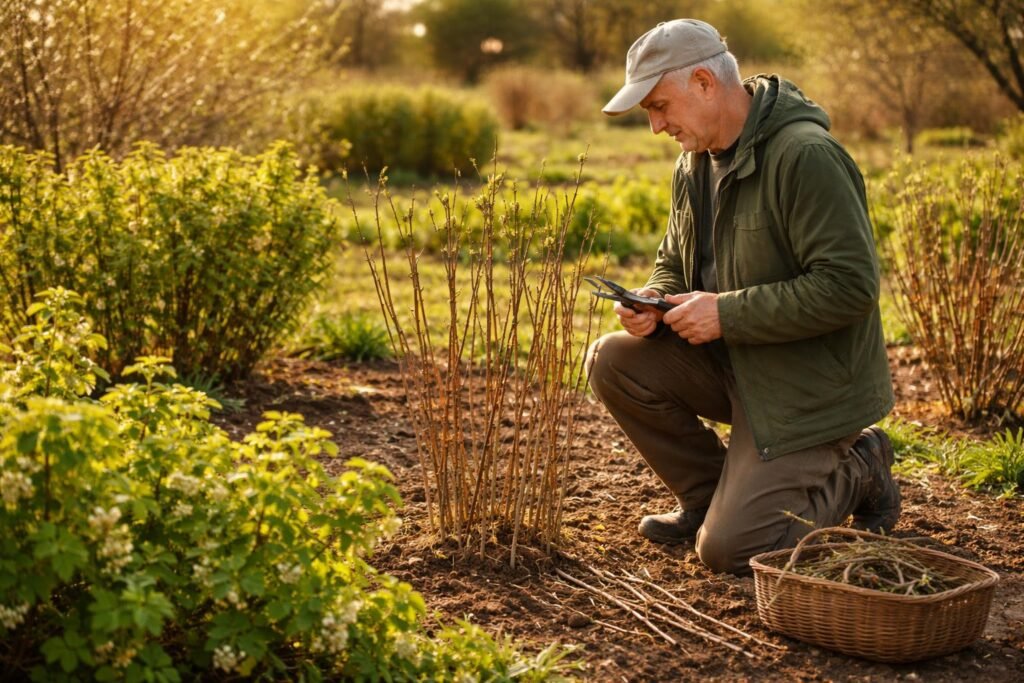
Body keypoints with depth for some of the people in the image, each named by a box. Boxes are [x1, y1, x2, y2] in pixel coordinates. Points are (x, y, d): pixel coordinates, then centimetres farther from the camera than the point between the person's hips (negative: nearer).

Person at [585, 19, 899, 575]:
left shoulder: (807, 156, -22)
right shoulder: (695, 162, 6)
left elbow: (849, 286, -27)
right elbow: (673, 263, 18)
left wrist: (726, 313, -24)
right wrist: (654, 301, -7)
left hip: (809, 385, -8)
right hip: (731, 363, 8)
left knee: (728, 550, -12)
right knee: (612, 362, -9)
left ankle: (857, 473, 13)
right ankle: (711, 496, 9)